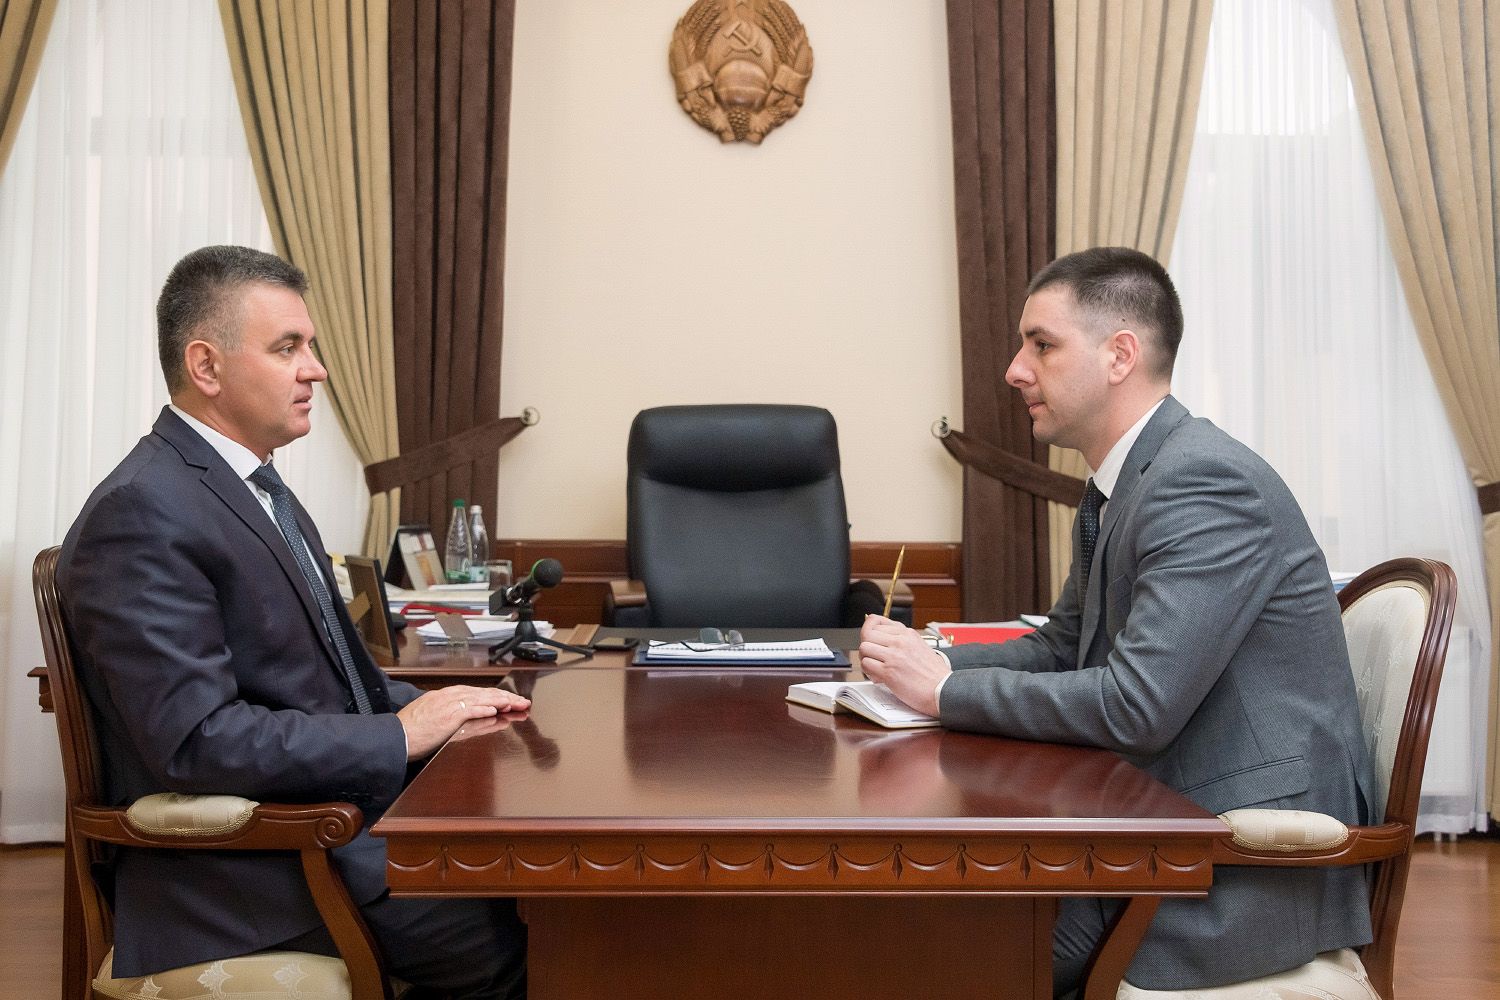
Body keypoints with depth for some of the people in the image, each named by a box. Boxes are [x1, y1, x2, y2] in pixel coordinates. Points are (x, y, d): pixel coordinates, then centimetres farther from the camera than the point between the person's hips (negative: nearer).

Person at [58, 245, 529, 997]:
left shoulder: (257, 486, 13)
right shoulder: (142, 513, -17)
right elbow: (195, 738, -23)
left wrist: (441, 715, 1)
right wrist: (401, 734, -18)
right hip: (248, 873, -8)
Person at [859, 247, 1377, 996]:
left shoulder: (1207, 482, -21)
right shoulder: (1116, 490, 9)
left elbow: (1136, 706, -27)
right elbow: (1063, 646, 18)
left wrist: (946, 688, -17)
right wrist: (926, 662, 0)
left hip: (1254, 873, -8)